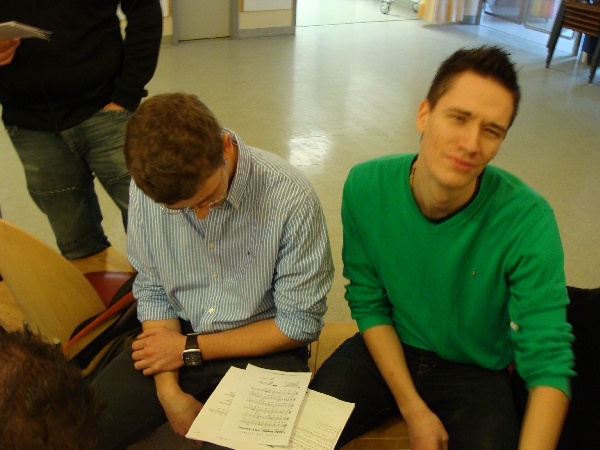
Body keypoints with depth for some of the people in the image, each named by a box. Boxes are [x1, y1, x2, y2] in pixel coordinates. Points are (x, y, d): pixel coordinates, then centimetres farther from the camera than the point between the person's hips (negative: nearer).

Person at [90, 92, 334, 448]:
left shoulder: (291, 198, -23)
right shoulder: (149, 186, -11)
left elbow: (301, 324, -14)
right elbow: (152, 290, 1)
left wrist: (190, 349, -12)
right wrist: (169, 391, -9)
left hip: (260, 351, -2)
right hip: (178, 340, 3)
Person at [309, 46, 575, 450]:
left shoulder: (528, 222, -24)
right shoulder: (366, 187, -17)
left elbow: (549, 362, -21)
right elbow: (368, 303, -8)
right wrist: (413, 410, -13)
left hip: (475, 371, -1)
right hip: (387, 351, 2)